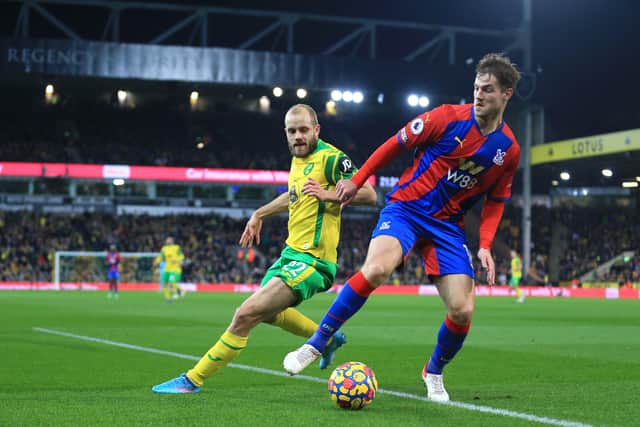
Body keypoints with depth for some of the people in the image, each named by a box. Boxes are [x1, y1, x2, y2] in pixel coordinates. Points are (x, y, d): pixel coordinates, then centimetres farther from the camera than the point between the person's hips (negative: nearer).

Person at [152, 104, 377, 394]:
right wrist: (259, 214, 34)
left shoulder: (330, 158, -14)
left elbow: (369, 195, -20)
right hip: (291, 253, 10)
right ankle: (327, 339, 48)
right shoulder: (298, 158, 12)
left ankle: (193, 380, -9)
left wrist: (328, 194, -29)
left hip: (311, 261, -10)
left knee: (247, 314, -18)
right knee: (268, 312, 30)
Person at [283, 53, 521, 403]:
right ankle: (316, 344, -18)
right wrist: (357, 181, 1)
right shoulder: (448, 118, -8)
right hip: (406, 207, -3)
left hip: (447, 225, 3)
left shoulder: (509, 150, 3)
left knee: (462, 311, -9)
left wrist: (485, 245, 0)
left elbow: (495, 201, 14)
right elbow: (396, 144, 1)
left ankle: (433, 372, 22)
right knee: (376, 268, -32)